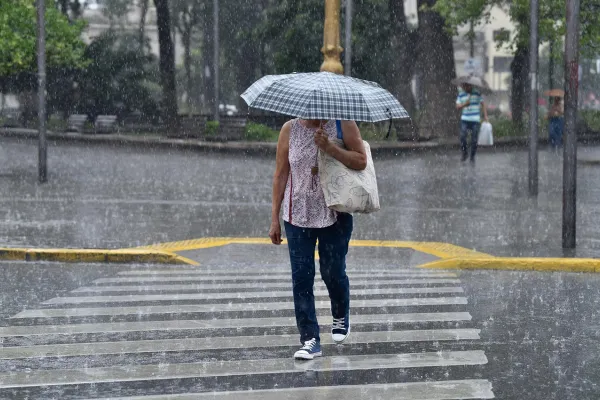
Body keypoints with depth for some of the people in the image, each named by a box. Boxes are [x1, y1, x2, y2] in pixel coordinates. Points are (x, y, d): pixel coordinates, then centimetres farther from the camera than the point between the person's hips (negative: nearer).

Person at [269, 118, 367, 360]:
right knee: (301, 277, -3)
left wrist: (330, 148, -22)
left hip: (335, 214, -1)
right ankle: (310, 339, 2)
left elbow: (361, 161, -8)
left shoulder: (343, 124, -2)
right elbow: (280, 175, 4)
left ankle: (341, 318, 36)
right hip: (298, 215, 1)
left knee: (333, 272, 5)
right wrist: (274, 218, 2)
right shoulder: (290, 129, 1)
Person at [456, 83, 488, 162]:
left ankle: (472, 157, 16)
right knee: (462, 136, -17)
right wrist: (464, 104, -16)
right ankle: (465, 153, 3)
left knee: (474, 140, 0)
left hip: (475, 120, -1)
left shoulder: (477, 93, 1)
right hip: (465, 120, 1)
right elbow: (457, 107, 5)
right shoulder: (461, 94, 5)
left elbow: (483, 104, 6)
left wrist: (485, 116, -2)